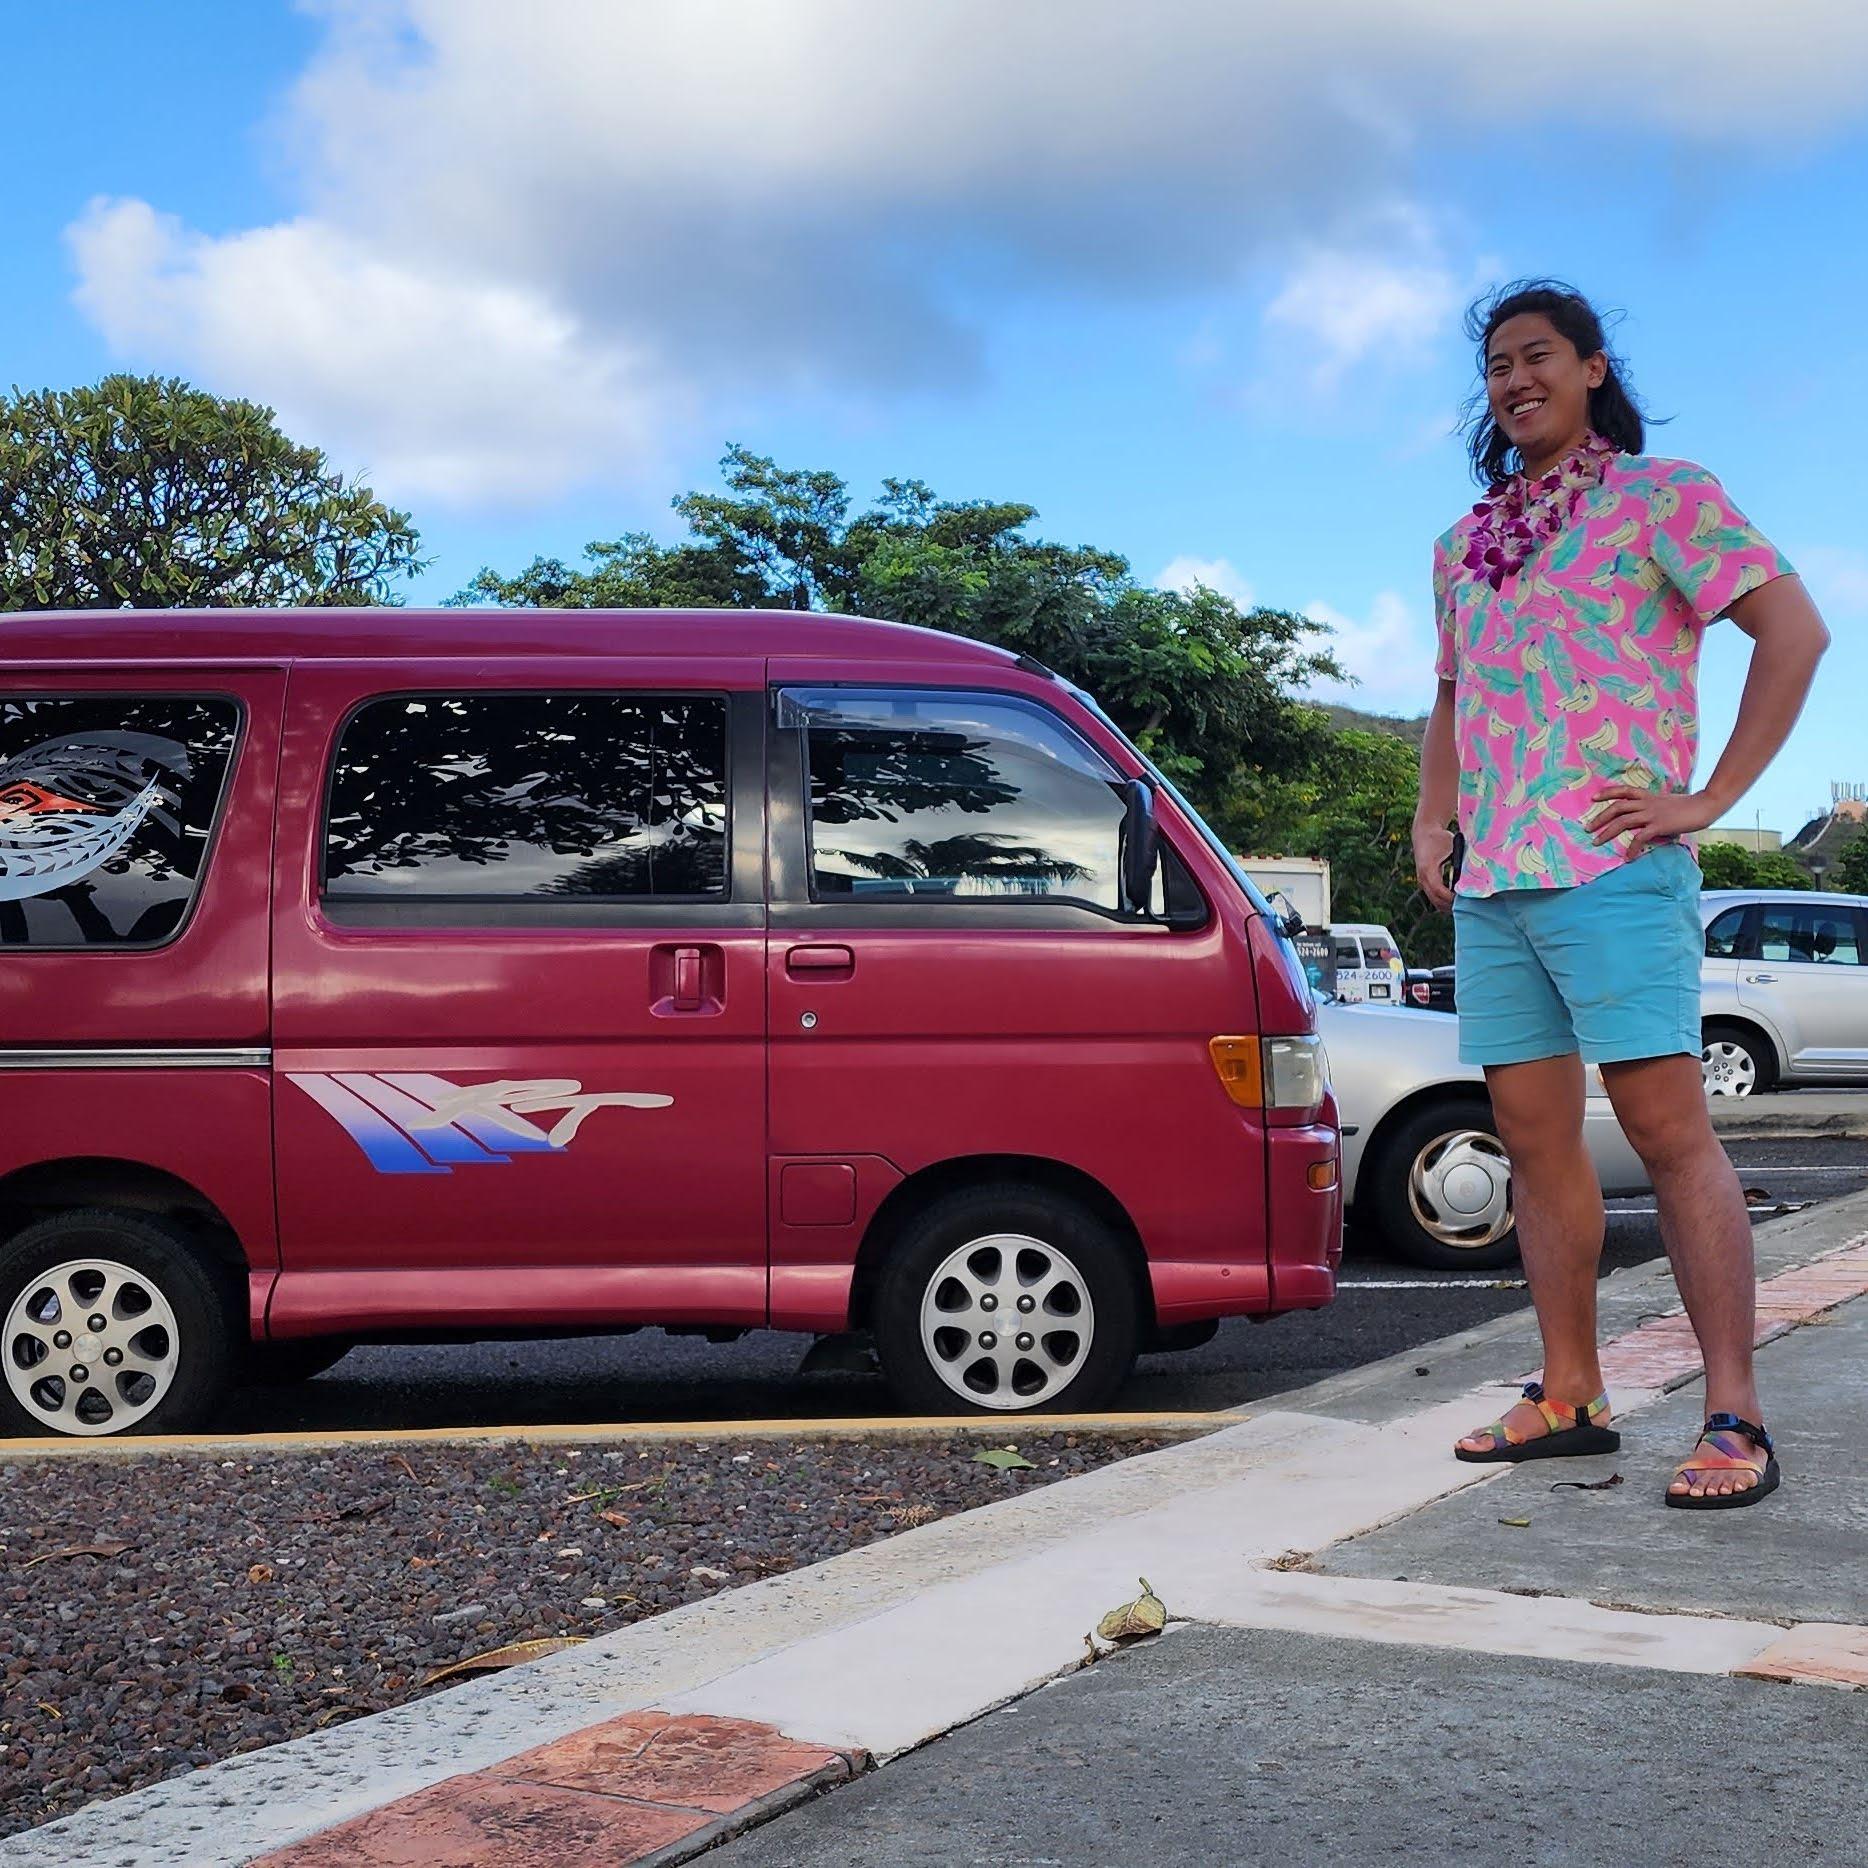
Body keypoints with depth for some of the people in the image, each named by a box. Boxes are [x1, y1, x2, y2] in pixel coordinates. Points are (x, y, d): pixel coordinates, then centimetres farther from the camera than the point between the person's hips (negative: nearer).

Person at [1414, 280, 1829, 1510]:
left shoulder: (1659, 494, 1)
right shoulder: (1464, 544, 20)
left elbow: (1794, 628, -7)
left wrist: (1711, 798, -12)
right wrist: (1433, 815, 15)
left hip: (1610, 868, -7)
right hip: (1490, 881, 7)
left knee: (1667, 1125, -11)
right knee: (1535, 1136, 7)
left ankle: (1736, 1420, -9)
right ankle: (1571, 1399, 14)